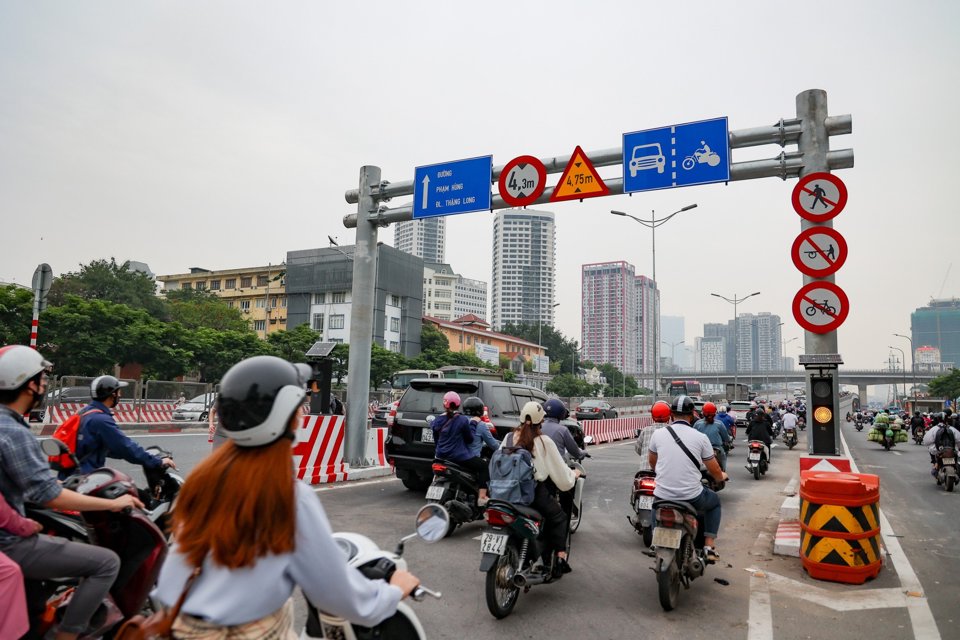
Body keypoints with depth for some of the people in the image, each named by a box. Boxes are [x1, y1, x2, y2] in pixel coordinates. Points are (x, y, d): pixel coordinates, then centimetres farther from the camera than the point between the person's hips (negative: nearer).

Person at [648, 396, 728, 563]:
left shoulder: (658, 434, -2)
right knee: (715, 502, 31)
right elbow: (715, 471, 5)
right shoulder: (701, 437, -6)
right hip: (692, 497, -2)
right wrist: (722, 477, 29)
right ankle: (709, 546, 22)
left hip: (663, 496, 2)